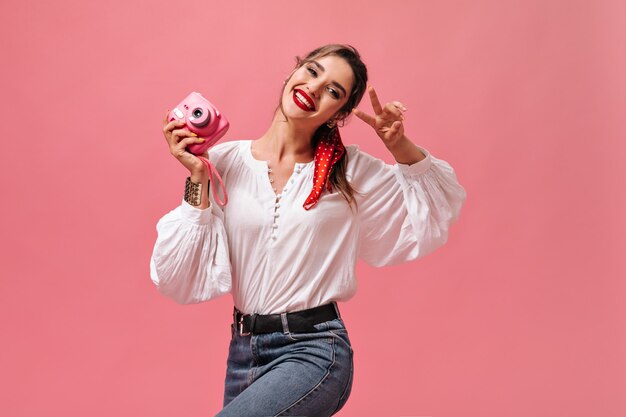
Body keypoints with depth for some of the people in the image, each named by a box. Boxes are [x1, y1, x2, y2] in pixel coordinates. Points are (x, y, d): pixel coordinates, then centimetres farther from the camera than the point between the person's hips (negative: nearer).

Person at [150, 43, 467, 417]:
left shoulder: (350, 171, 0)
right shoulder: (224, 162, -1)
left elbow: (440, 209, 7)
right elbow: (181, 280, -4)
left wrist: (400, 146, -7)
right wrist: (198, 181, -11)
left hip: (314, 351, -3)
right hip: (243, 352, 3)